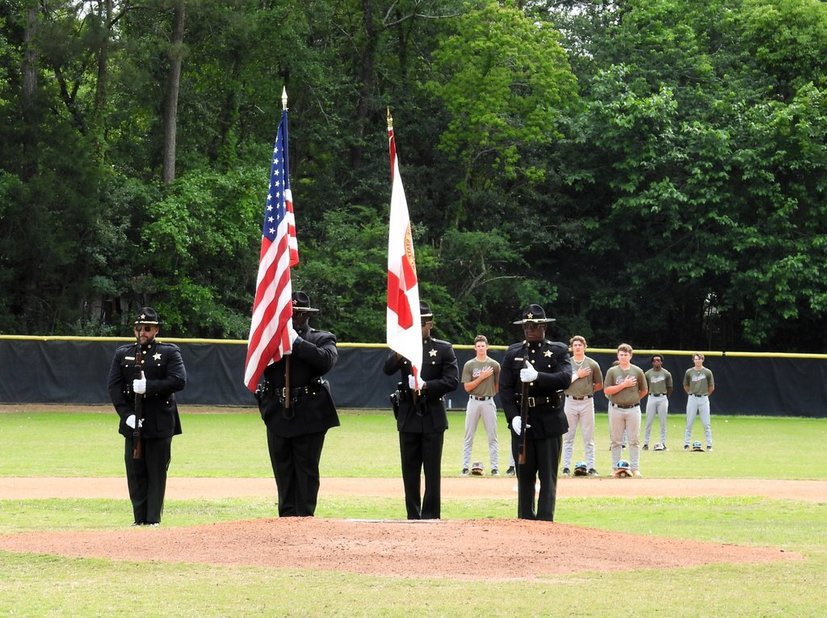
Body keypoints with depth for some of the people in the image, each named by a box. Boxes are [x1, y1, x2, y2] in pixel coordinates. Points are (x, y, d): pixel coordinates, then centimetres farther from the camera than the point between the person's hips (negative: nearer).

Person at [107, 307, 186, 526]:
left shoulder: (169, 352, 3)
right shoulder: (122, 354, 11)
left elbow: (179, 381, -10)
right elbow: (114, 387, 4)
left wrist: (148, 386, -19)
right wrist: (127, 415, -9)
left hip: (160, 424, -3)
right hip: (132, 422, 3)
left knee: (157, 472, -1)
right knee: (135, 472, 3)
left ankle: (153, 519, 3)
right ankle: (139, 519, 9)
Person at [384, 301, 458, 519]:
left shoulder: (444, 349, 3)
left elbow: (452, 381, -5)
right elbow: (388, 369, -9)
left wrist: (426, 386, -16)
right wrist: (399, 353, -27)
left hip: (432, 418, -2)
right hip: (408, 417, 2)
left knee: (432, 470, -2)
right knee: (410, 470, 5)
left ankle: (430, 516, 1)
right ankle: (413, 516, 11)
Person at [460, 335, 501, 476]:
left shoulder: (494, 365, 3)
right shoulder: (469, 365, 3)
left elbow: (498, 386, 10)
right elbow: (467, 387, -4)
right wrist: (481, 377, -10)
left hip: (488, 402, 0)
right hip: (473, 401, 0)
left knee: (492, 436, 0)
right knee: (469, 436, 2)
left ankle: (495, 467, 2)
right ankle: (465, 467, 5)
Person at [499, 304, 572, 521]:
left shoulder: (559, 351, 4)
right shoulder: (512, 353, 10)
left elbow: (565, 378, -13)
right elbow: (504, 388, 2)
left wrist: (537, 376, -28)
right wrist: (513, 417, -11)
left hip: (549, 421, -2)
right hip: (521, 421, 2)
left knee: (548, 476, -3)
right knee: (524, 476, 6)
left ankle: (545, 523, -5)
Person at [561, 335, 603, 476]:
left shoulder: (592, 364, 5)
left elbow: (599, 385, 12)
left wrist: (588, 390, 4)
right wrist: (577, 375, -9)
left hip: (587, 402, 0)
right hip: (571, 401, 0)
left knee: (588, 437, 1)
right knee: (568, 437, 1)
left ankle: (590, 467, 2)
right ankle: (566, 467, 4)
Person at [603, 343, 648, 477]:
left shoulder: (637, 371, 4)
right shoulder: (612, 372, 2)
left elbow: (644, 391, 13)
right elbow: (607, 390, -8)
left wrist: (634, 400, 9)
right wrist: (624, 385, -12)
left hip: (633, 409, 0)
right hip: (616, 409, 0)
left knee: (634, 440, 1)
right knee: (616, 441, 4)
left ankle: (635, 468, 4)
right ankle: (615, 468, 9)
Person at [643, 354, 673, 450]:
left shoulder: (666, 374, 2)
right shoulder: (648, 374, 4)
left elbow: (670, 388, 9)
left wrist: (666, 398, 10)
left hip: (662, 398, 0)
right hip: (651, 398, 0)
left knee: (663, 422, 1)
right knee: (648, 422, -1)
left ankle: (663, 443, 5)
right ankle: (646, 443, 1)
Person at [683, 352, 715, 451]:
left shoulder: (707, 372, 0)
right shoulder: (689, 372, 2)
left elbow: (711, 387, 8)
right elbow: (685, 386, 14)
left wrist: (705, 394, 8)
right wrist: (692, 394, 9)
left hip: (703, 399, -1)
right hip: (692, 399, 1)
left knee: (706, 423, -1)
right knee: (689, 423, 1)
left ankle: (709, 445, 3)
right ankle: (686, 444, 6)